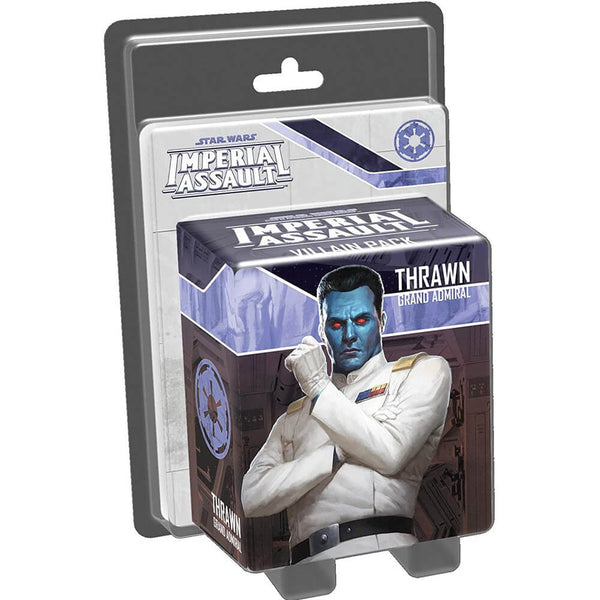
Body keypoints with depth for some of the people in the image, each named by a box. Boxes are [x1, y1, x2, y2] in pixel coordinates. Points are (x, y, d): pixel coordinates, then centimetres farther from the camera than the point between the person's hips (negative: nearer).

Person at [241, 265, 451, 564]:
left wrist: (319, 387, 5)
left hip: (382, 550, -3)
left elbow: (390, 455, 1)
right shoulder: (294, 417, 27)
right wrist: (339, 454, -1)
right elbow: (252, 497, 10)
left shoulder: (425, 370, 18)